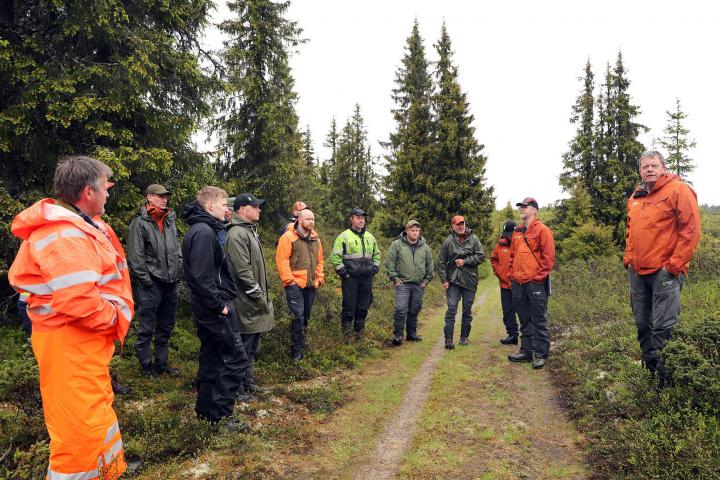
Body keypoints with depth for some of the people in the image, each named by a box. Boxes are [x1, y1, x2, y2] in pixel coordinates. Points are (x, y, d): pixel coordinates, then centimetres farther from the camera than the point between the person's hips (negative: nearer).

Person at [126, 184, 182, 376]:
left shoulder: (169, 221, 13)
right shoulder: (139, 223, -8)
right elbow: (135, 257, -11)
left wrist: (178, 271, 10)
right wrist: (146, 280, -13)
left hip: (170, 283, 7)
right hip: (151, 283, -7)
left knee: (166, 326, 14)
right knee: (147, 327, 2)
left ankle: (161, 363, 26)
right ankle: (146, 364, 16)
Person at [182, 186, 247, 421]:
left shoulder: (203, 230, 14)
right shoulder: (204, 232, -19)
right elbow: (202, 277, -26)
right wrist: (219, 305, -19)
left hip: (206, 307, 11)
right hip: (214, 308, -11)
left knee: (211, 356, 18)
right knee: (236, 357, -4)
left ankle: (205, 408, 29)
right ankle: (218, 413, 2)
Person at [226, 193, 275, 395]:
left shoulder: (250, 231, 16)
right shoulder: (237, 234, -18)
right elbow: (242, 271, -23)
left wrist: (263, 293, 17)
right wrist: (259, 295, -18)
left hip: (255, 302, 10)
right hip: (246, 303, -10)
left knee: (251, 347, 19)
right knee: (243, 347, 1)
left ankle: (248, 382, 32)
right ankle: (238, 388, 14)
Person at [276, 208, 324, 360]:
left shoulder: (315, 239, 13)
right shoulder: (288, 237, -9)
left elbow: (320, 260, 20)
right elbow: (281, 259, -13)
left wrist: (320, 277, 12)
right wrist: (289, 280, -15)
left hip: (311, 285, 7)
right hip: (295, 285, -7)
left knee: (306, 316, 16)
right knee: (298, 316, -10)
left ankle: (301, 341, 33)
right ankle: (297, 351, 0)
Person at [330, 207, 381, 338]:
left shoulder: (370, 237, 14)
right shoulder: (344, 236, -4)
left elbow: (377, 254, 25)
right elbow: (335, 256, -7)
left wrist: (375, 267, 13)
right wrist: (342, 272, -11)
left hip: (367, 278, 5)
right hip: (350, 278, -5)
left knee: (363, 306, 11)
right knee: (349, 306, -1)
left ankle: (358, 331, 25)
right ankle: (346, 331, 12)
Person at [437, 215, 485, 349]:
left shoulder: (473, 239, 0)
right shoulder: (448, 241, -2)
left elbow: (481, 256, -4)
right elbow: (441, 262, 2)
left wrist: (465, 261, -13)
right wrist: (444, 279, -4)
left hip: (469, 280, 1)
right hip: (453, 280, -1)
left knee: (467, 310, 10)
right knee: (451, 309, -4)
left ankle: (464, 337, 23)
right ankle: (448, 340, -1)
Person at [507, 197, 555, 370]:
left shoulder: (542, 230, -5)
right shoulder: (517, 232, 16)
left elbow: (548, 256, -10)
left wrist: (539, 276, -13)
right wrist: (512, 274, 12)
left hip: (535, 282, -7)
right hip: (517, 283, 7)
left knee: (539, 320, 0)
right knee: (524, 320, 14)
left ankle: (541, 354, 7)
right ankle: (526, 351, 23)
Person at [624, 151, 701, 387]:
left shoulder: (679, 190, -6)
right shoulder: (635, 198, 15)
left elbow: (691, 230, -11)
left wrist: (674, 264, -13)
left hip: (664, 272, -7)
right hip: (637, 272, 7)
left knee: (663, 328, -7)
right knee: (642, 325, 14)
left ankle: (665, 380, 3)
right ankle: (648, 369, 27)